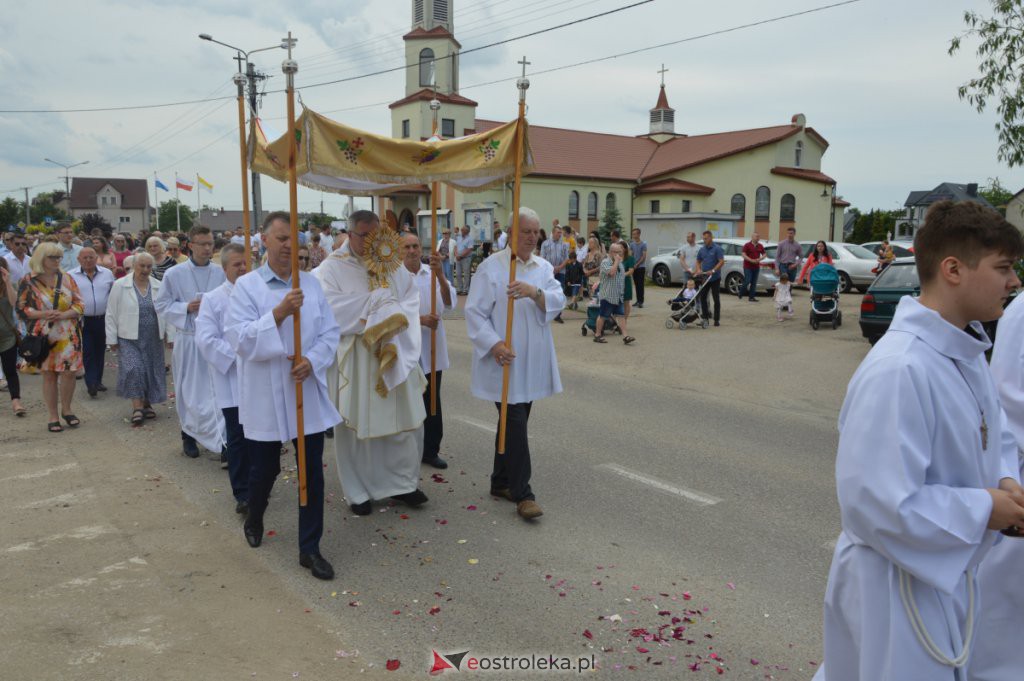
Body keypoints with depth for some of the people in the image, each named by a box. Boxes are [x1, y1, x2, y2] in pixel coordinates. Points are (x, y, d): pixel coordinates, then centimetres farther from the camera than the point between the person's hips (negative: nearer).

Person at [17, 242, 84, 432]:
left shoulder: (67, 279, 5)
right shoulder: (28, 282, -1)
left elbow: (79, 304, 3)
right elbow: (21, 308, -1)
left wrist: (63, 315, -14)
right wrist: (43, 314, -17)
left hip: (68, 336, 1)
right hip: (44, 336, -1)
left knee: (69, 372, -1)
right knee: (49, 375, 5)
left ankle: (66, 410, 21)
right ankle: (53, 417, 15)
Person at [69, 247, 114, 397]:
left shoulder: (107, 273, 4)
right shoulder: (71, 276, -3)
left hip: (103, 319, 3)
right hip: (83, 320, -3)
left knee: (100, 351, 11)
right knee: (87, 352, -6)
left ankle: (97, 381, 23)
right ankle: (91, 383, -6)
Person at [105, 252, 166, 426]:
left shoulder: (159, 286, 3)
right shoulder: (120, 285, -3)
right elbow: (111, 315, -1)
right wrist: (112, 339, -2)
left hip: (153, 338, 3)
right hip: (129, 338, -2)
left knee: (151, 371, 6)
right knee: (134, 369, -14)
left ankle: (146, 404, 24)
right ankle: (137, 407, -7)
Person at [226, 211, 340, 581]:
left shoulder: (311, 283, 5)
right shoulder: (246, 285, -5)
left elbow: (330, 331, 2)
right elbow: (239, 338, -15)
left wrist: (311, 360, -15)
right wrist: (280, 312, -25)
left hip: (307, 392, 3)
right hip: (265, 396, -2)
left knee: (312, 471, 3)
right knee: (264, 468, 15)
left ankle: (310, 548, 15)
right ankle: (253, 520, 47)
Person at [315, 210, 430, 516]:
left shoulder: (394, 266, 8)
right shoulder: (332, 269, -4)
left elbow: (411, 303, -1)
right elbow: (332, 308, -19)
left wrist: (390, 329, -19)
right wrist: (378, 299, -15)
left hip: (394, 358, 4)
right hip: (353, 361, -3)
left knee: (406, 421, 7)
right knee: (357, 425, 6)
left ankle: (403, 481, 25)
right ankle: (359, 490, 22)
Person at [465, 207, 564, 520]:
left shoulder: (544, 268, 9)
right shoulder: (491, 267, -7)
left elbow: (558, 301, -5)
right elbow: (475, 312, -9)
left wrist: (535, 292, -26)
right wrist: (493, 343, -21)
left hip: (532, 361, 6)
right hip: (504, 359, -6)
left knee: (513, 421, 14)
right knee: (516, 423, -9)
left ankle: (501, 482, 27)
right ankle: (522, 494, -2)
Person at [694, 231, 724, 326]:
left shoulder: (717, 248, -9)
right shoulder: (702, 249, 9)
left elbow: (721, 261, -16)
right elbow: (698, 261, 16)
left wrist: (713, 270, -25)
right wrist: (699, 270, -3)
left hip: (715, 278, -5)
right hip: (704, 278, 5)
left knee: (716, 299, -1)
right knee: (702, 297, 3)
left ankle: (716, 319, 4)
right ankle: (705, 317, 11)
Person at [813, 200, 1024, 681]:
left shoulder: (966, 351, 3)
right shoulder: (899, 371, -30)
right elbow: (879, 503, -32)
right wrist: (983, 509, -19)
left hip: (945, 577, 10)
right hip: (899, 591, -10)